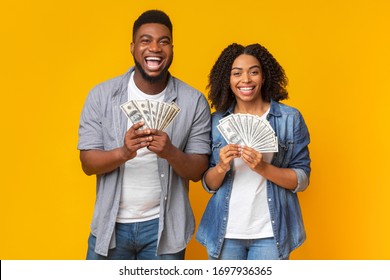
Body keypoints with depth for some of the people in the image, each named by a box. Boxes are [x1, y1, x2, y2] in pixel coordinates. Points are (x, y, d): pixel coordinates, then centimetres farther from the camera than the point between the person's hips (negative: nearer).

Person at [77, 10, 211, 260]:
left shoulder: (194, 102, -6)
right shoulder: (101, 95, -5)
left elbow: (198, 171, -6)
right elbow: (88, 163, -6)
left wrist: (171, 153, -26)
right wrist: (123, 153, -25)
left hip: (164, 227, 0)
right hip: (111, 224, 1)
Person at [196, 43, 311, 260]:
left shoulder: (290, 118, -2)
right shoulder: (217, 121, 3)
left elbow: (302, 180, -3)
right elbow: (209, 184, 6)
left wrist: (263, 167, -19)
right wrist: (221, 167, -15)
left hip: (270, 233, -1)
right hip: (225, 232, 2)